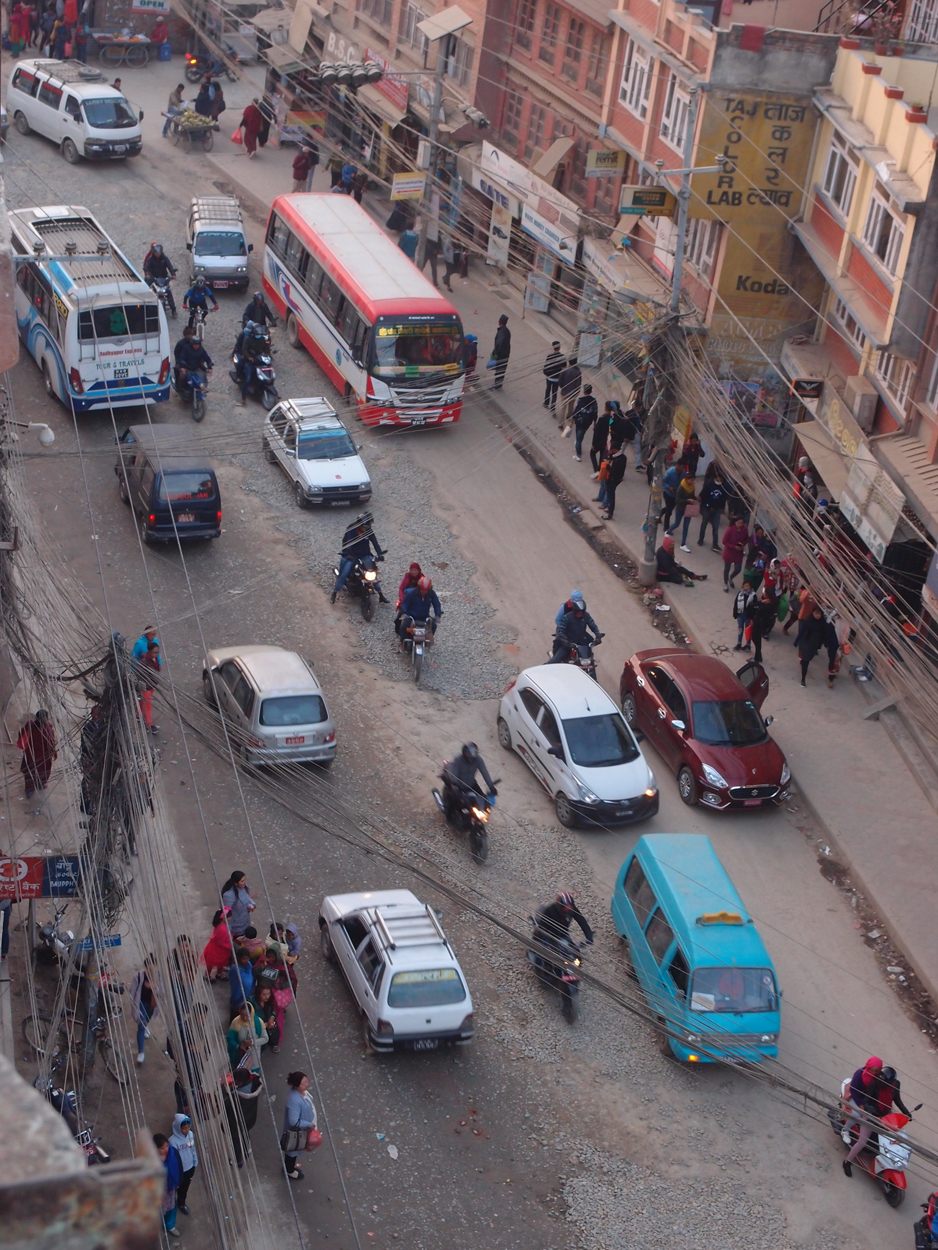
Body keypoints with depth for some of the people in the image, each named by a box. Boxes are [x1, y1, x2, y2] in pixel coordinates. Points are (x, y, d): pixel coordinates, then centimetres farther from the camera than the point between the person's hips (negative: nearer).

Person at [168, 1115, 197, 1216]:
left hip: (190, 1167, 5)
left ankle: (181, 1202, 52)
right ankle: (181, 1203, 47)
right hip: (180, 1170, -5)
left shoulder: (191, 1134, -14)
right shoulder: (173, 1141, -33)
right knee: (181, 1188, 20)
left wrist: (195, 1162, 11)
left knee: (186, 1186, 27)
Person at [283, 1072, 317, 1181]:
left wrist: (309, 1124, 16)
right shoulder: (295, 1101, -42)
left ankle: (289, 1166, 55)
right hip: (296, 1131, -8)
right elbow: (294, 1122, -35)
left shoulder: (302, 1090, -13)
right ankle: (289, 1171, 46)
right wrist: (309, 1125, -23)